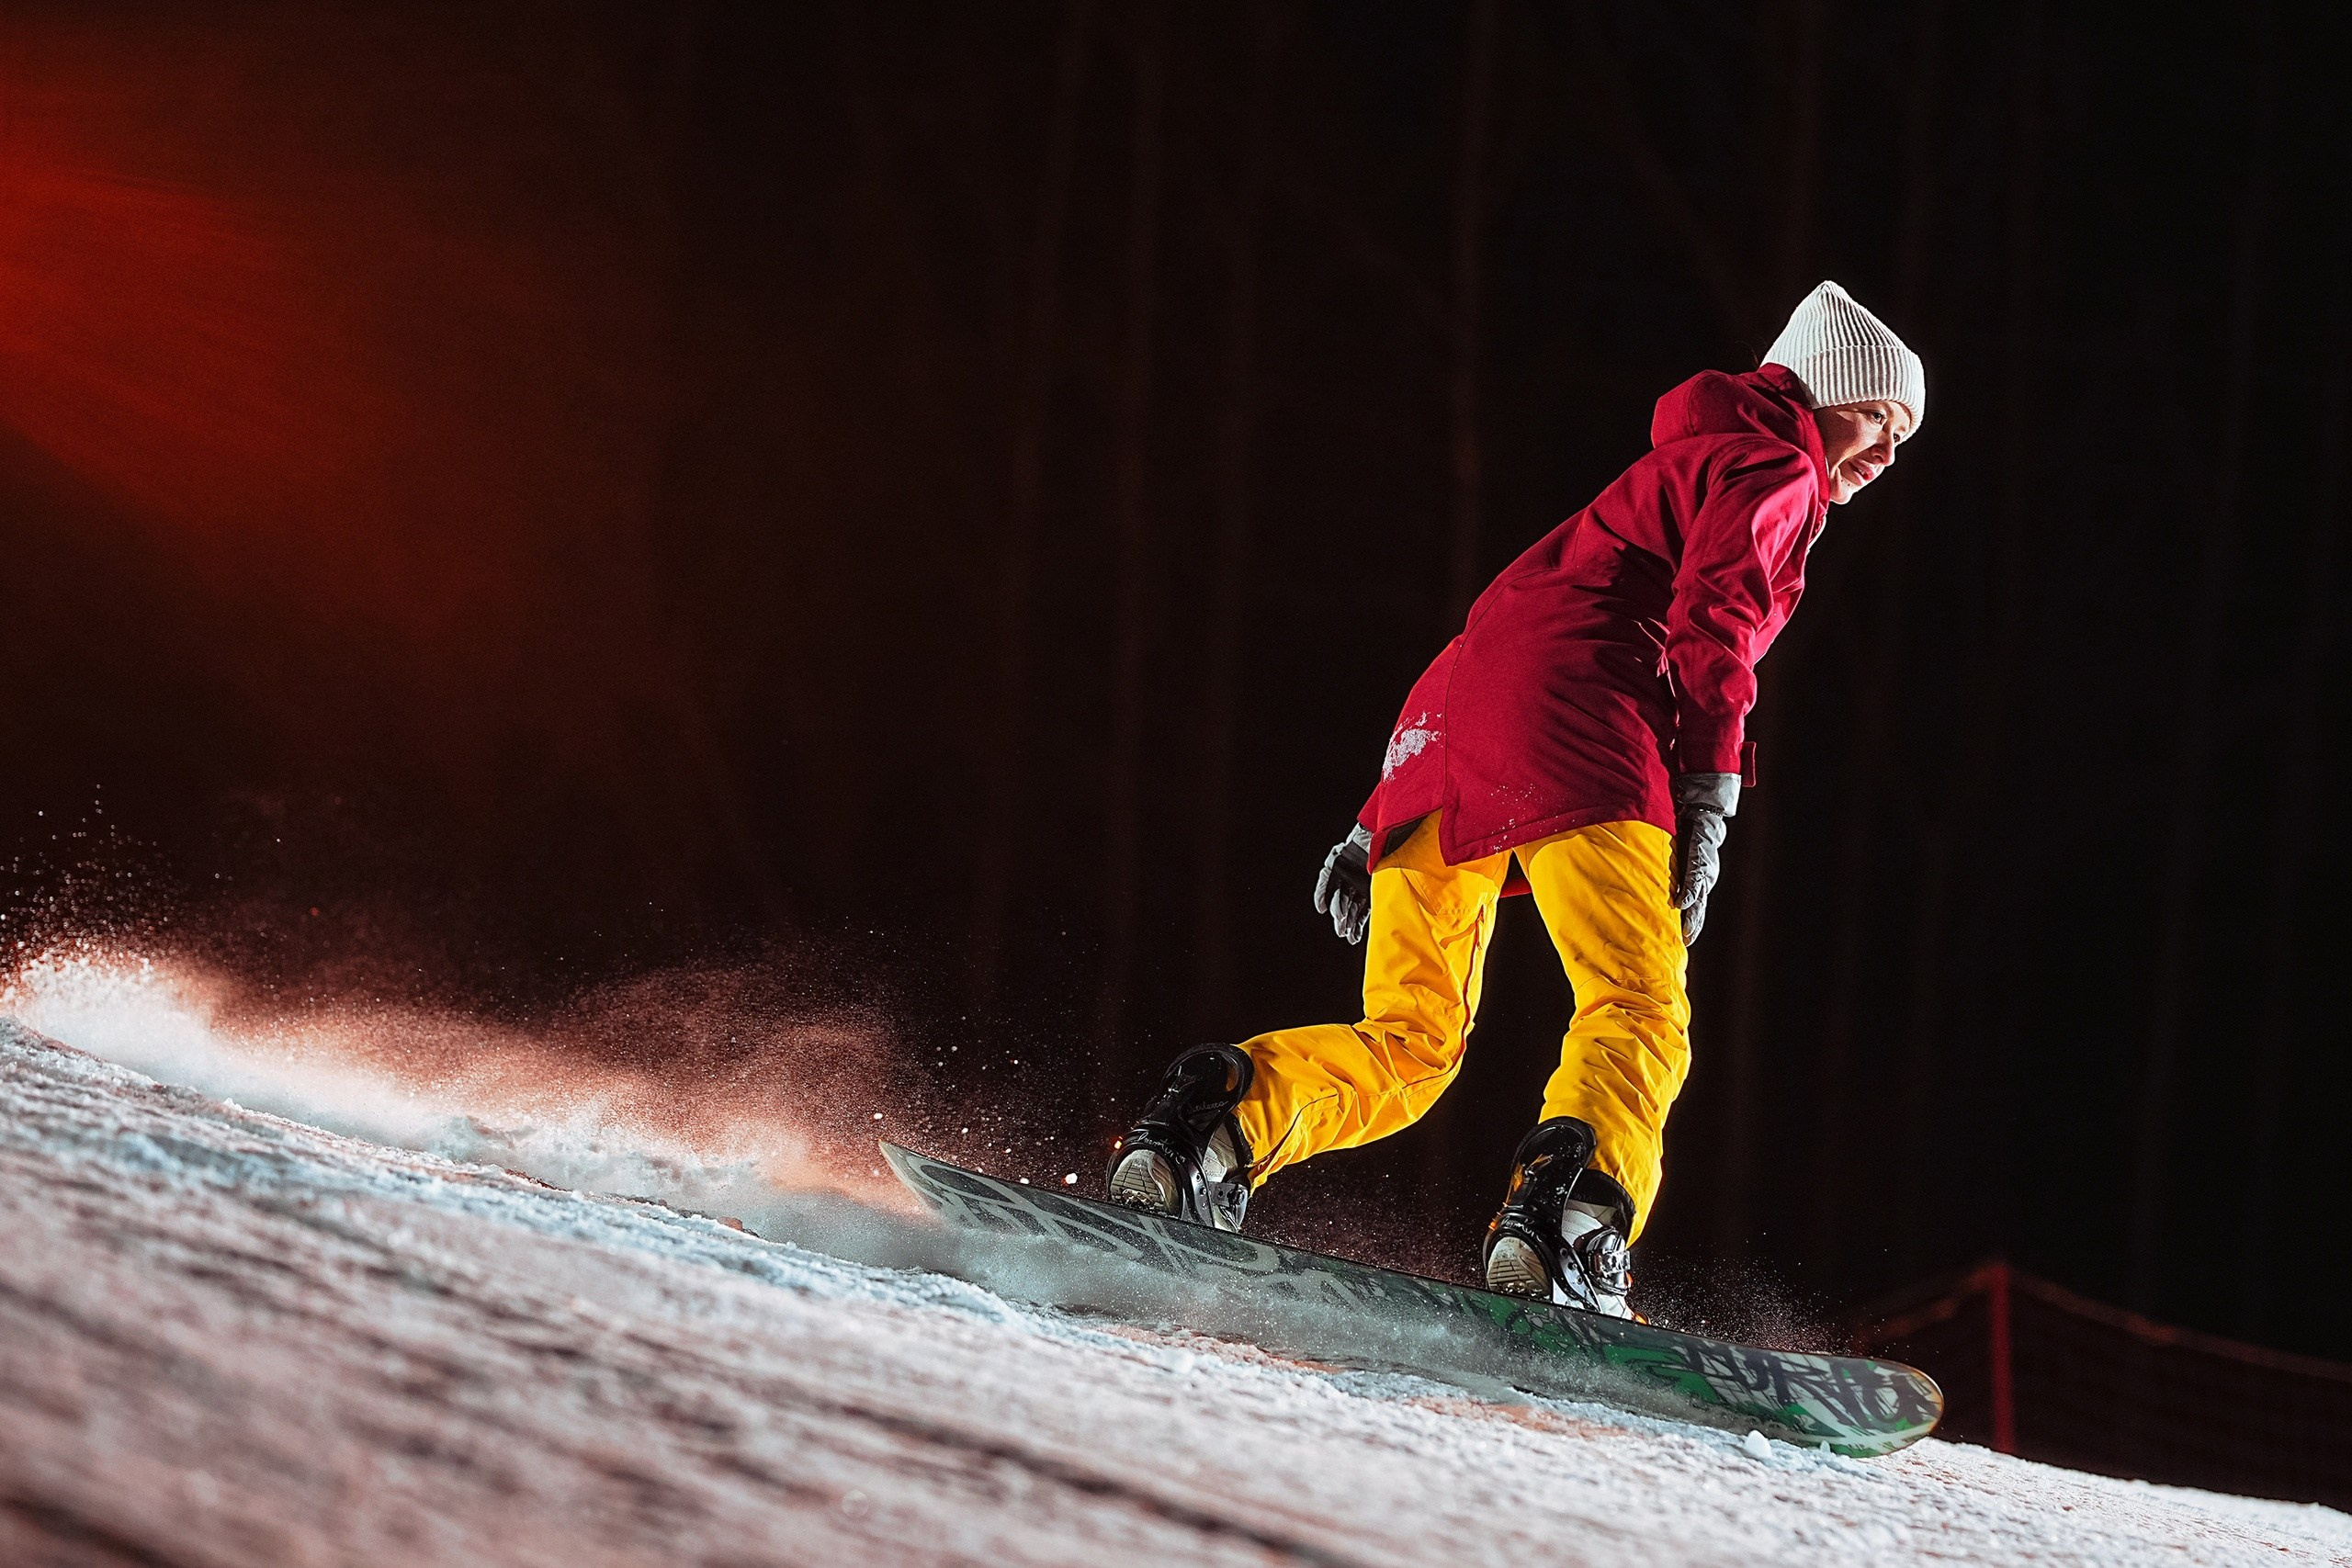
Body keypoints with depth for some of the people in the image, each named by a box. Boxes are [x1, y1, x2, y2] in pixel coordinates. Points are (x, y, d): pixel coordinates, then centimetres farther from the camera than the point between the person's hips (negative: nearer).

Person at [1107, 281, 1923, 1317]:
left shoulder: (1669, 475, 39)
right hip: (1574, 722, -8)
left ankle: (1225, 1111, -20)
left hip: (1446, 726, 8)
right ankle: (1569, 1206, -42)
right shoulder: (1770, 467, 13)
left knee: (1410, 1044, 5)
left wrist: (1376, 825, 27)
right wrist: (1708, 802, -14)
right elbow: (1712, 621, -7)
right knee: (1638, 1012, -16)